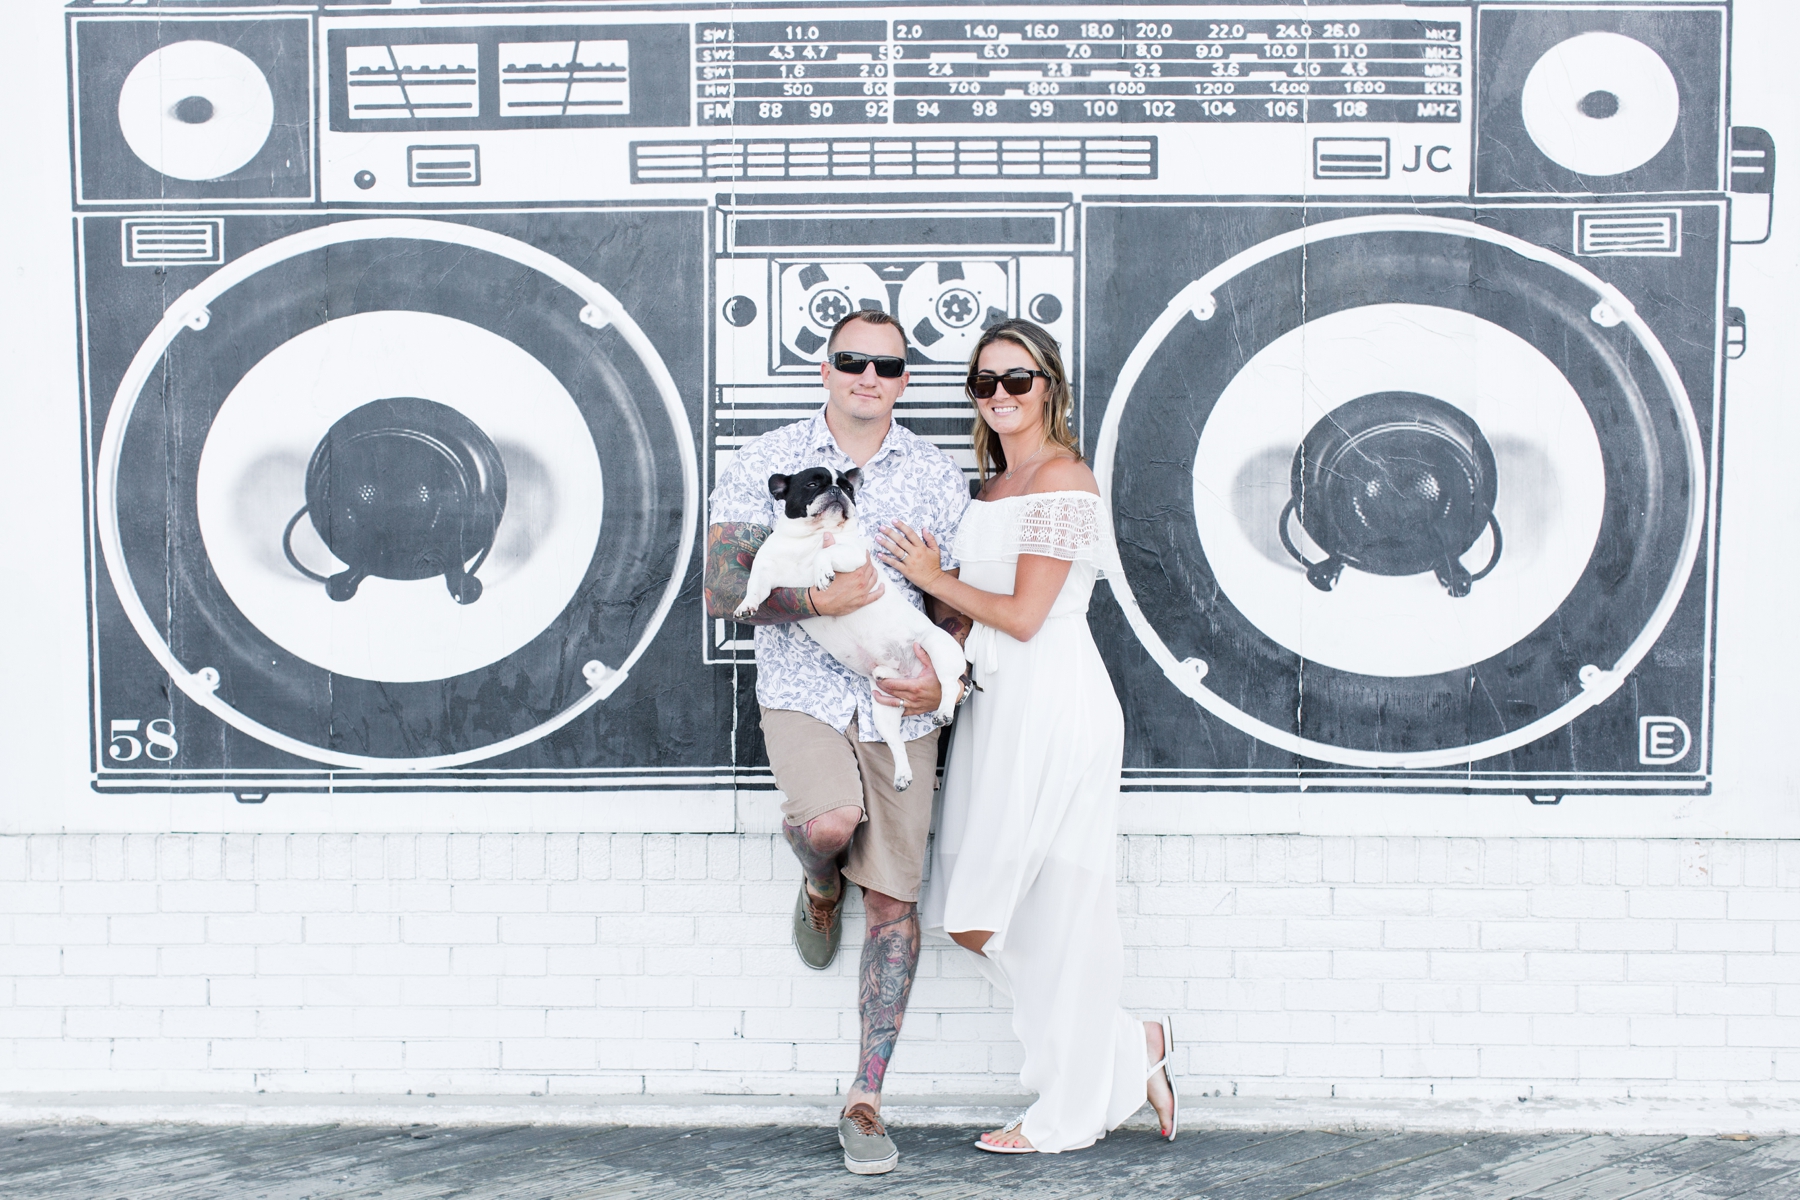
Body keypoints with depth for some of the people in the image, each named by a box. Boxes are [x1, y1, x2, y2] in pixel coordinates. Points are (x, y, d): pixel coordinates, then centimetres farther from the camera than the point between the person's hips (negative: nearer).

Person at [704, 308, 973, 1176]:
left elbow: (959, 598, 9)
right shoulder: (766, 463, 1)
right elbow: (722, 589, -6)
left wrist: (942, 673, -10)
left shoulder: (936, 476, 6)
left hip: (900, 705, 2)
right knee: (831, 821, -32)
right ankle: (819, 884, 9)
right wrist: (819, 600, -20)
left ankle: (865, 1101, 14)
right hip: (802, 691, -2)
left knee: (895, 902, 0)